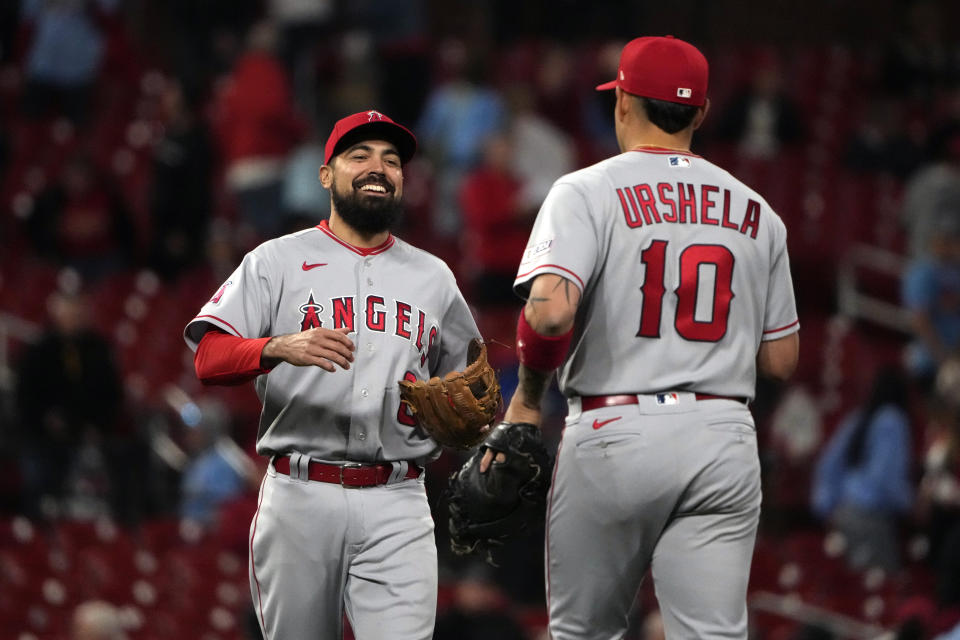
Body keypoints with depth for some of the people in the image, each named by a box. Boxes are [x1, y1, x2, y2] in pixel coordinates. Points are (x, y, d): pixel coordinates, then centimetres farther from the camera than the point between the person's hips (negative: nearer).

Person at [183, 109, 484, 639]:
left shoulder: (433, 277, 18)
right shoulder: (276, 262, 7)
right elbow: (209, 359, -6)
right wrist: (280, 347, -26)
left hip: (397, 504, 2)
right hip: (300, 497, -2)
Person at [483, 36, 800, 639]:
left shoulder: (588, 192, -3)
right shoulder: (756, 212, 12)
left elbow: (550, 309, -19)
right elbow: (782, 360, 14)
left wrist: (527, 397, -3)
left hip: (615, 435, -3)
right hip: (724, 440, 3)